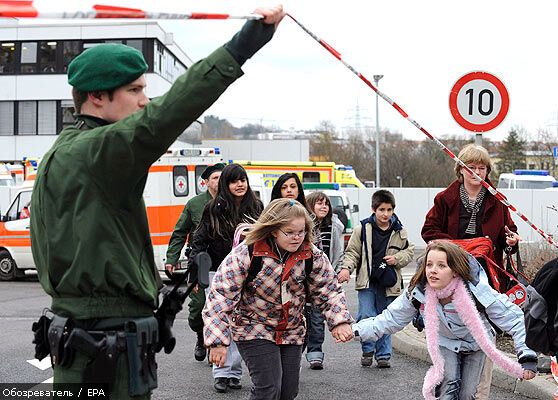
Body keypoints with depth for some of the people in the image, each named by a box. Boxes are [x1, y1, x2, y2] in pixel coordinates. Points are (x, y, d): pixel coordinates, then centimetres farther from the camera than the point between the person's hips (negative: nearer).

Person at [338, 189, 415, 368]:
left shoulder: (399, 231, 2)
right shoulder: (363, 228, -4)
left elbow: (409, 251, 14)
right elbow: (352, 251, 0)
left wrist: (397, 258, -6)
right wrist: (346, 268, -17)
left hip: (389, 283, 2)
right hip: (367, 281, -2)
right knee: (366, 317, -11)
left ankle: (383, 355, 19)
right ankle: (368, 350, 11)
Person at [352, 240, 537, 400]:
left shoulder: (476, 290, -34)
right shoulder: (418, 291, -27)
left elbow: (512, 318, -27)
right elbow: (391, 318, -18)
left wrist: (527, 355, -33)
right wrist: (356, 330, -30)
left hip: (476, 344, -1)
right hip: (445, 343, 1)